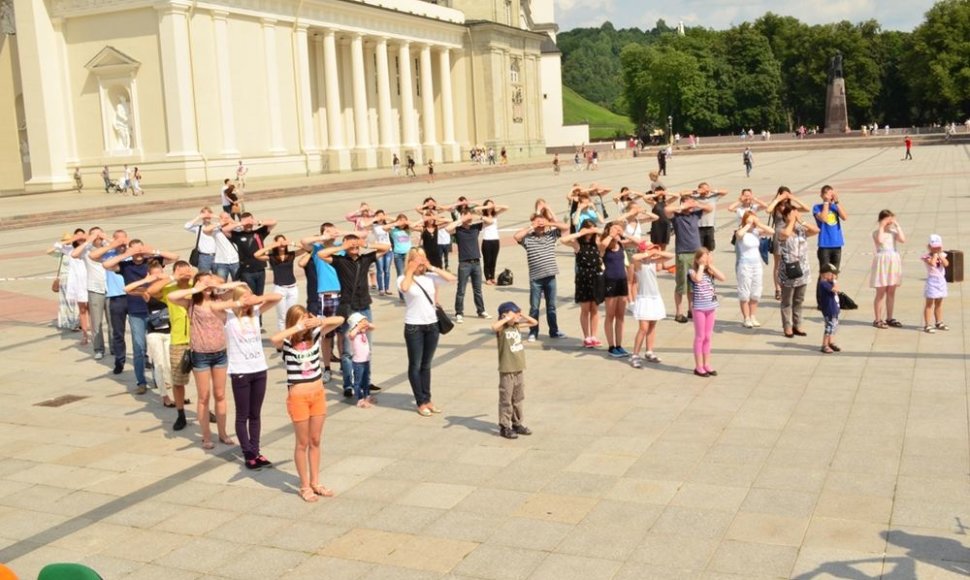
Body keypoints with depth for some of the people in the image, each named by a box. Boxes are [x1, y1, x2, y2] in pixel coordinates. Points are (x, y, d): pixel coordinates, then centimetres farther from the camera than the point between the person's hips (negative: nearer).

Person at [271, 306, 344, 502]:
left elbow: (340, 320, -3)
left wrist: (319, 321, -19)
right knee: (303, 443, 7)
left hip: (318, 394, 4)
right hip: (298, 397, -4)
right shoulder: (287, 343, -13)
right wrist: (298, 327, -30)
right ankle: (305, 486, 20)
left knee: (315, 441, 14)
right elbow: (274, 338, -37)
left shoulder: (315, 335, -1)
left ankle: (315, 482, 27)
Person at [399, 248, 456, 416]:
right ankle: (421, 403, 11)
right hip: (413, 326, -4)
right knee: (415, 365, 4)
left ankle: (427, 399, 23)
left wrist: (432, 268, -7)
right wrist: (410, 270, -16)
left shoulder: (430, 277, 3)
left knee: (426, 365, 14)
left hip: (432, 325, 4)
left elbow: (452, 278, -5)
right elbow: (405, 288, -29)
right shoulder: (403, 279, -5)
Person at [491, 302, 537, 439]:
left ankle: (517, 424, 28)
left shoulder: (517, 325, 7)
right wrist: (507, 319, -27)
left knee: (518, 399, 16)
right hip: (507, 371, -7)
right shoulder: (502, 328, -13)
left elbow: (534, 322, 16)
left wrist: (521, 315, 3)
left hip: (520, 369, 7)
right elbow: (494, 327, -37)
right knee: (506, 400, 1)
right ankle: (504, 427, 8)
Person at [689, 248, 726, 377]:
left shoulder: (710, 271, 6)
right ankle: (698, 366, 8)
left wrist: (711, 266, -8)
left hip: (711, 307, 5)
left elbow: (722, 278, -10)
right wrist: (701, 266, -16)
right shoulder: (693, 271, -8)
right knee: (700, 337, 1)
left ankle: (707, 364, 21)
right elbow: (698, 279, -31)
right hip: (699, 308, -5)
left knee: (708, 337, 12)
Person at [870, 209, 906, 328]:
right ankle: (877, 320, 4)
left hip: (893, 262, 5)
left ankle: (889, 318, 18)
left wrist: (897, 226, -6)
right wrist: (882, 227, -18)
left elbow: (903, 240, -10)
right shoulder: (877, 232, -5)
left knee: (891, 292, 9)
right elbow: (880, 240, -27)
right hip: (882, 262, -5)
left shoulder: (893, 232, 8)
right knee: (881, 292, -2)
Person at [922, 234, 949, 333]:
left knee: (939, 303, 16)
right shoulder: (927, 256, -11)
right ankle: (927, 325, -3)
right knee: (930, 303, -4)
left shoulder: (942, 255, 4)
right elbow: (932, 263, -30)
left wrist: (940, 254, -12)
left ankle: (939, 323, 27)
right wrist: (935, 254, -18)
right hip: (932, 281, -6)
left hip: (941, 280, 6)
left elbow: (946, 264, -13)